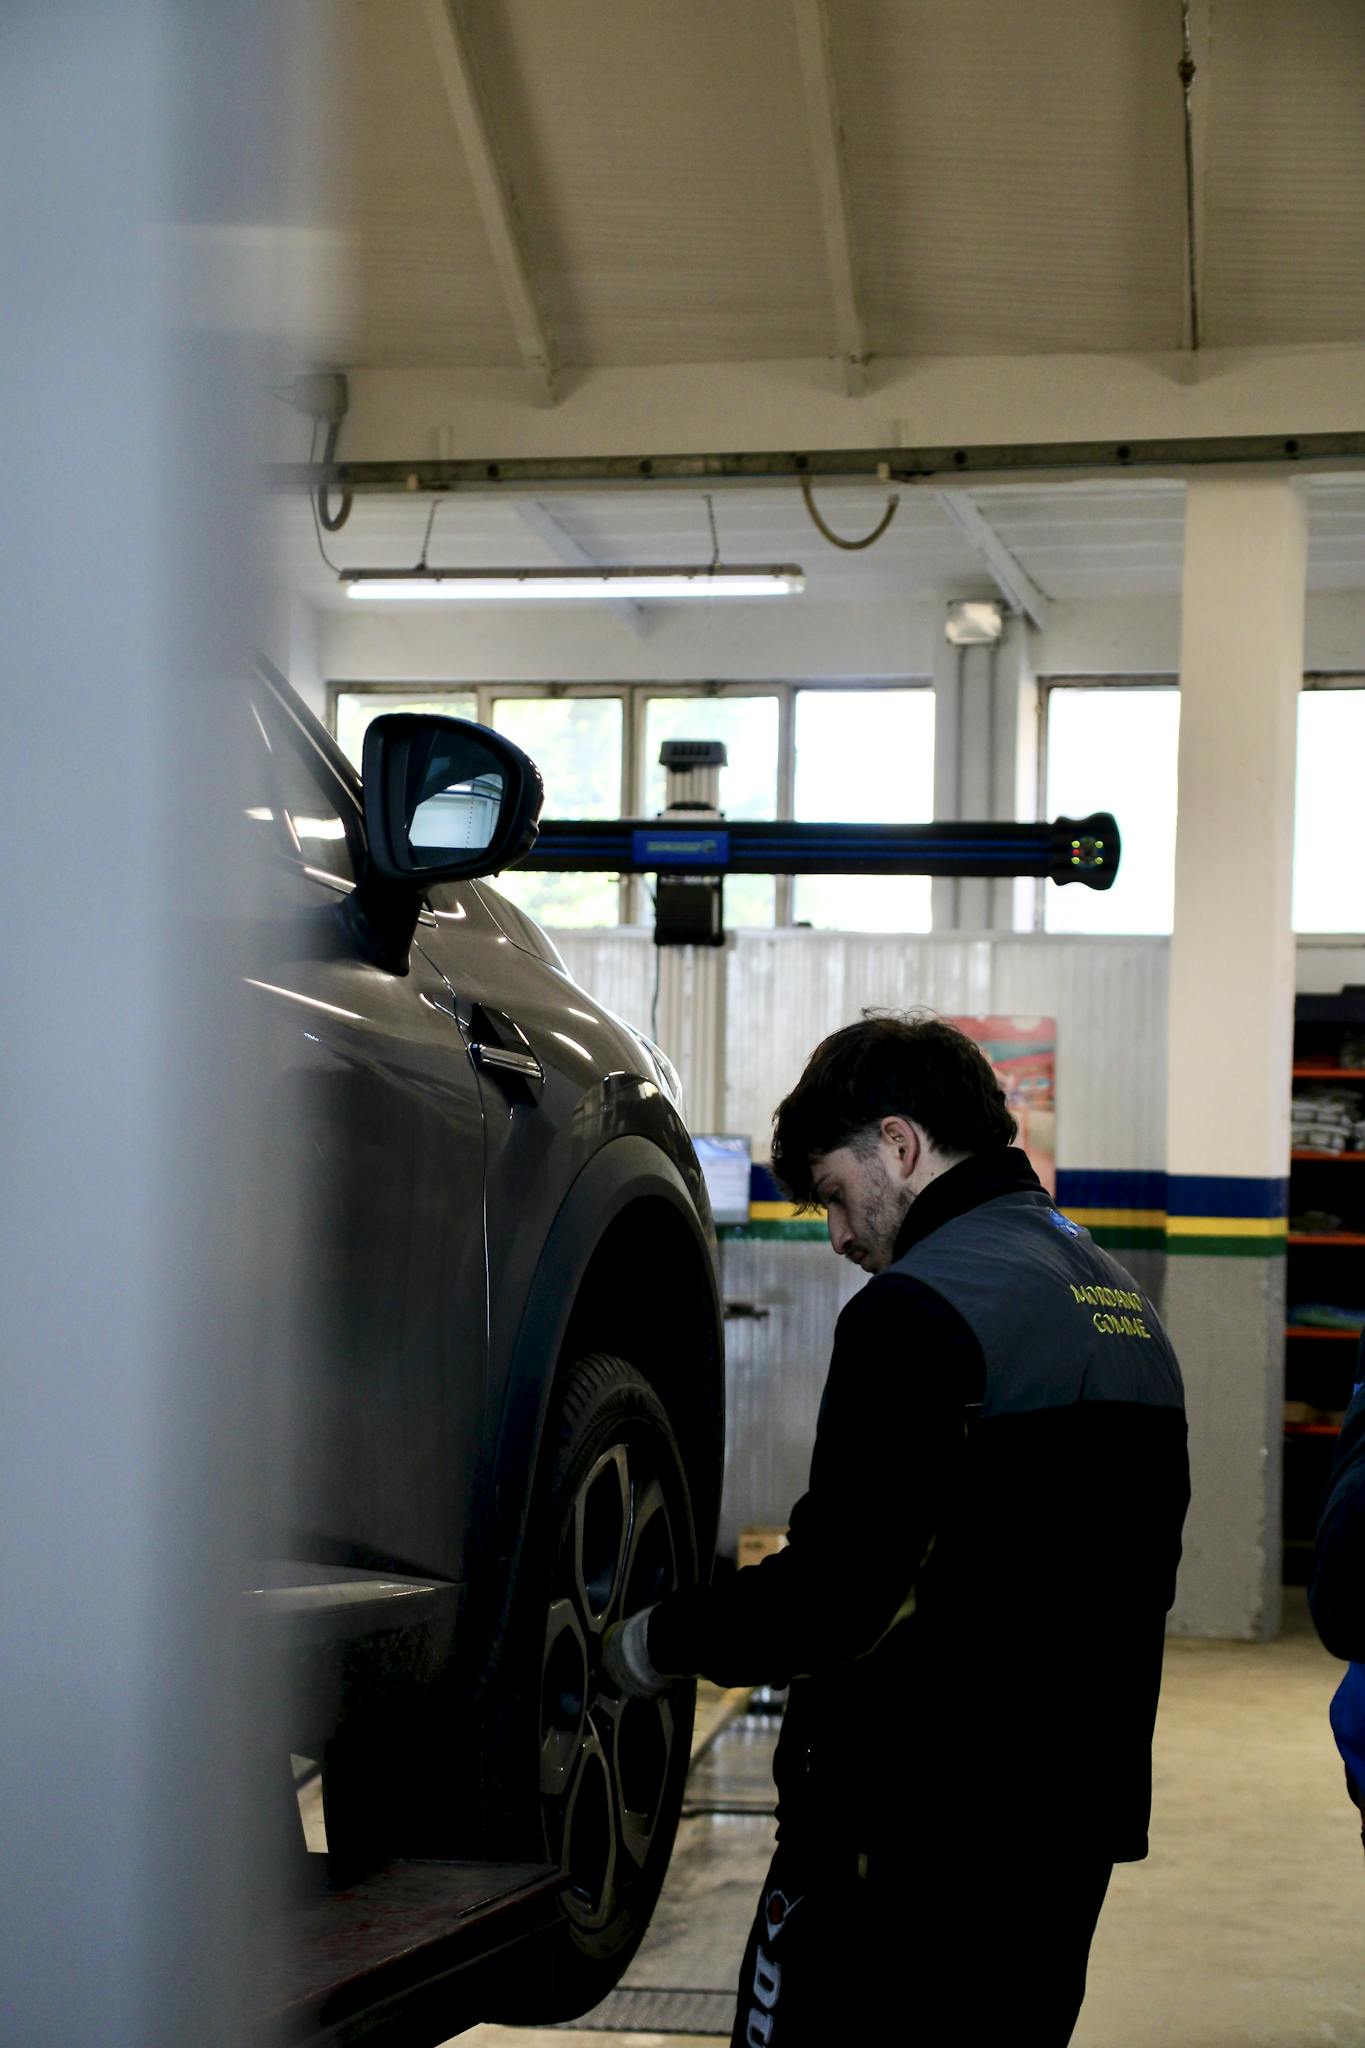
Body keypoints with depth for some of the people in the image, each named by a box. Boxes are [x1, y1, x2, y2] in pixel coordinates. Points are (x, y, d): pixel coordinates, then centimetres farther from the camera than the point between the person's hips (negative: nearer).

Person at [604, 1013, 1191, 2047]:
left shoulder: (922, 1308, -15)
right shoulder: (1122, 1301, 14)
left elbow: (835, 1595, -21)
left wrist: (660, 1642, -6)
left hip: (920, 1826, -9)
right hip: (1077, 1813, 9)